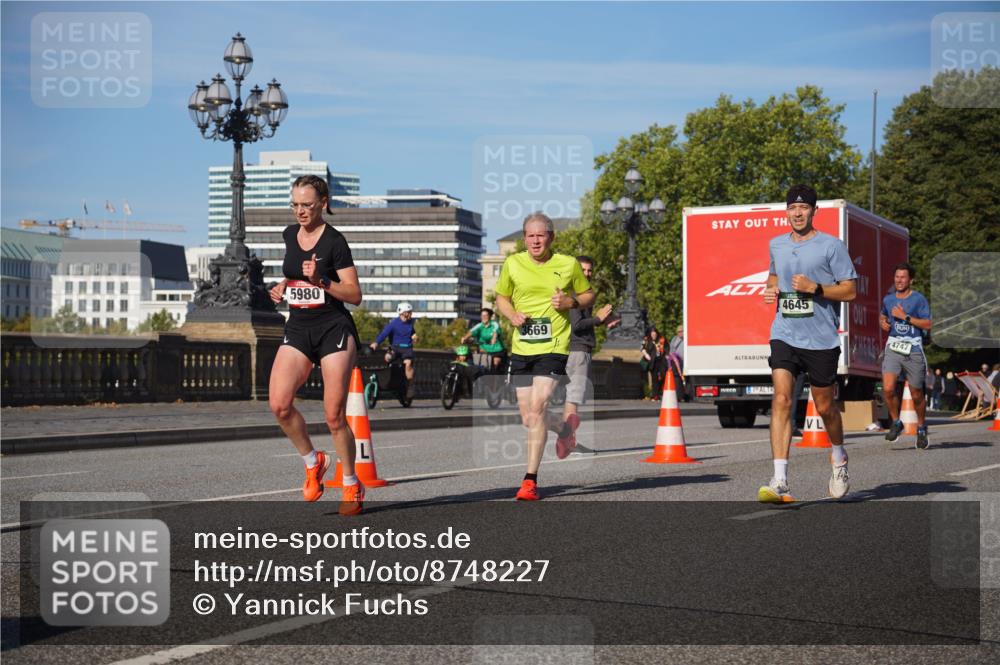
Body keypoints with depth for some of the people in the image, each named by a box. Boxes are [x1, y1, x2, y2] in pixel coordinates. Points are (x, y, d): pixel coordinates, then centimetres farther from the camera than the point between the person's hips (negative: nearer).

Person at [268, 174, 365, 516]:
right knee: (278, 404, -13)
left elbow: (355, 295, -11)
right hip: (298, 329, 5)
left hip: (334, 329, -5)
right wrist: (282, 288, 10)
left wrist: (320, 281, -24)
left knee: (334, 415, -5)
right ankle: (313, 462, 9)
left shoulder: (334, 240, -9)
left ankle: (351, 485, 13)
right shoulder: (289, 235, 10)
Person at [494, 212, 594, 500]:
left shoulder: (568, 265, 1)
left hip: (554, 347, -3)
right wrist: (512, 315, -4)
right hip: (521, 348, 3)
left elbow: (589, 295, 13)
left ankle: (530, 479, -11)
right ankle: (564, 428, 42)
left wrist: (571, 302, -8)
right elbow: (502, 298, 17)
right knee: (528, 419, 6)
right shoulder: (512, 264, 5)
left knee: (537, 406, -18)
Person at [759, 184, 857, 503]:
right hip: (784, 335, 3)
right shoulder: (777, 245, 11)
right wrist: (771, 289, 9)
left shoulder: (831, 245, -4)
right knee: (781, 400, -14)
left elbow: (850, 290, -5)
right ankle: (780, 482, -19)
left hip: (821, 339, -3)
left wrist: (814, 288, -18)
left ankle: (839, 457, 41)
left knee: (824, 406, 9)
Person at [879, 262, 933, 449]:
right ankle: (896, 423, 6)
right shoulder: (888, 299, 10)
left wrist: (905, 317, -16)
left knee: (916, 395, 5)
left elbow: (928, 324, -9)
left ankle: (921, 428, 28)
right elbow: (882, 314, 31)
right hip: (893, 347, 3)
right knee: (888, 388, -16)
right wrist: (883, 322, 8)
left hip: (913, 349, -3)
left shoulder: (918, 299, -3)